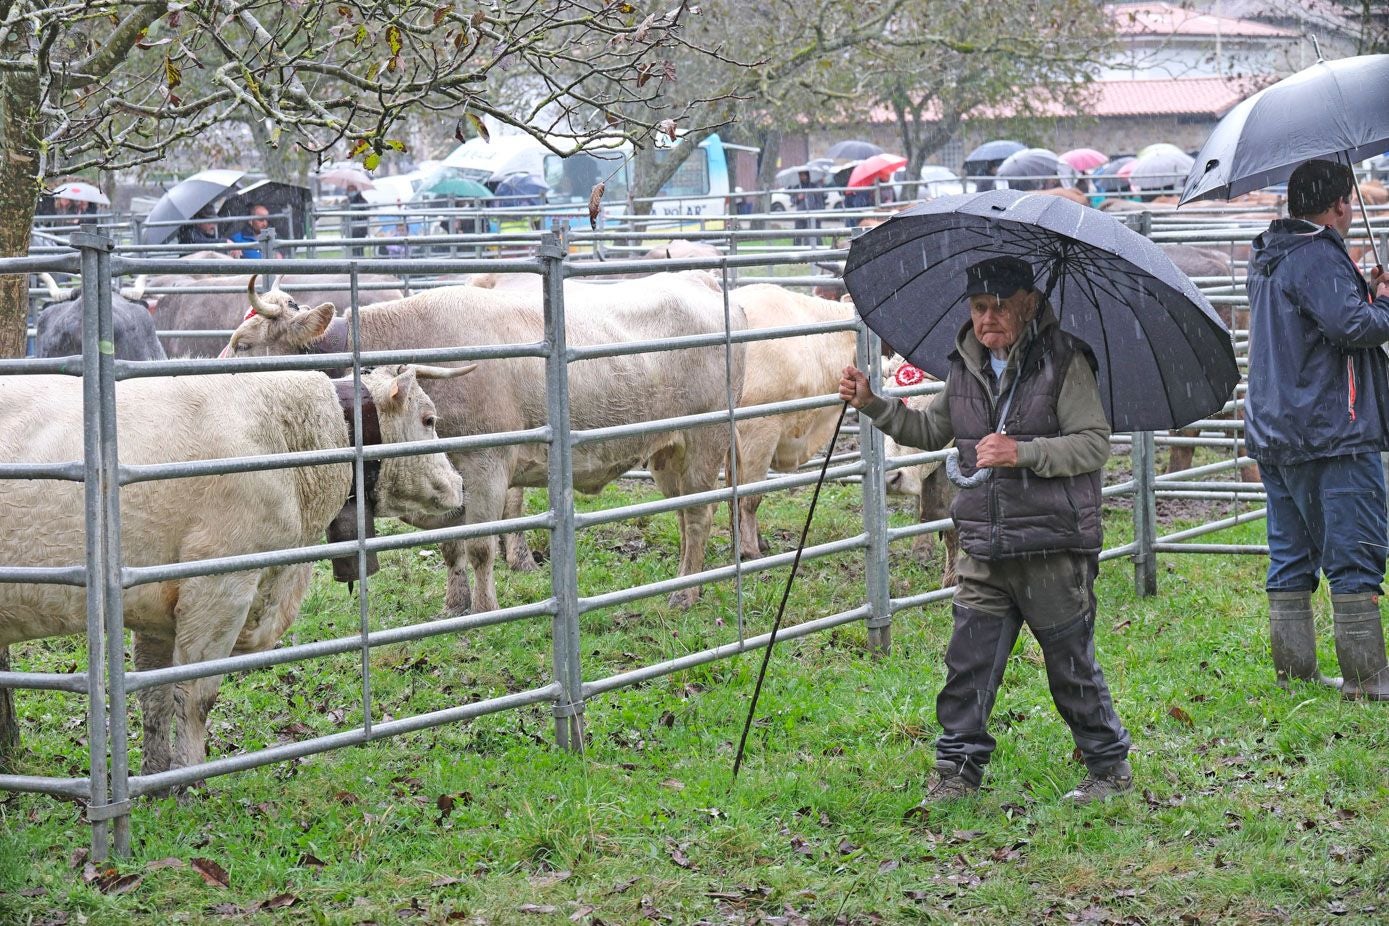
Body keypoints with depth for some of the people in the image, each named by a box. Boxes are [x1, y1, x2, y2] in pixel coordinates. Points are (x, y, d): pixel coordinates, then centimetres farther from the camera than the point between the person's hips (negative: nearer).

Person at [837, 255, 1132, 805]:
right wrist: (874, 406, 12)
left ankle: (1110, 767, 20)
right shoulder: (966, 366, 10)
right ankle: (959, 770, 13)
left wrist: (1024, 453, -24)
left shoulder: (1063, 362, -8)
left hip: (1053, 548, -5)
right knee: (968, 660, 3)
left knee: (1071, 663, 4)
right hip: (985, 549, 5)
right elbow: (932, 431, 24)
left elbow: (1095, 444, -14)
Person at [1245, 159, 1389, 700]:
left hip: (1274, 432, 9)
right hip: (1332, 435, -9)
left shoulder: (1266, 259, 16)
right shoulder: (1319, 258, -15)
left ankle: (1293, 671, 13)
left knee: (1290, 559, 11)